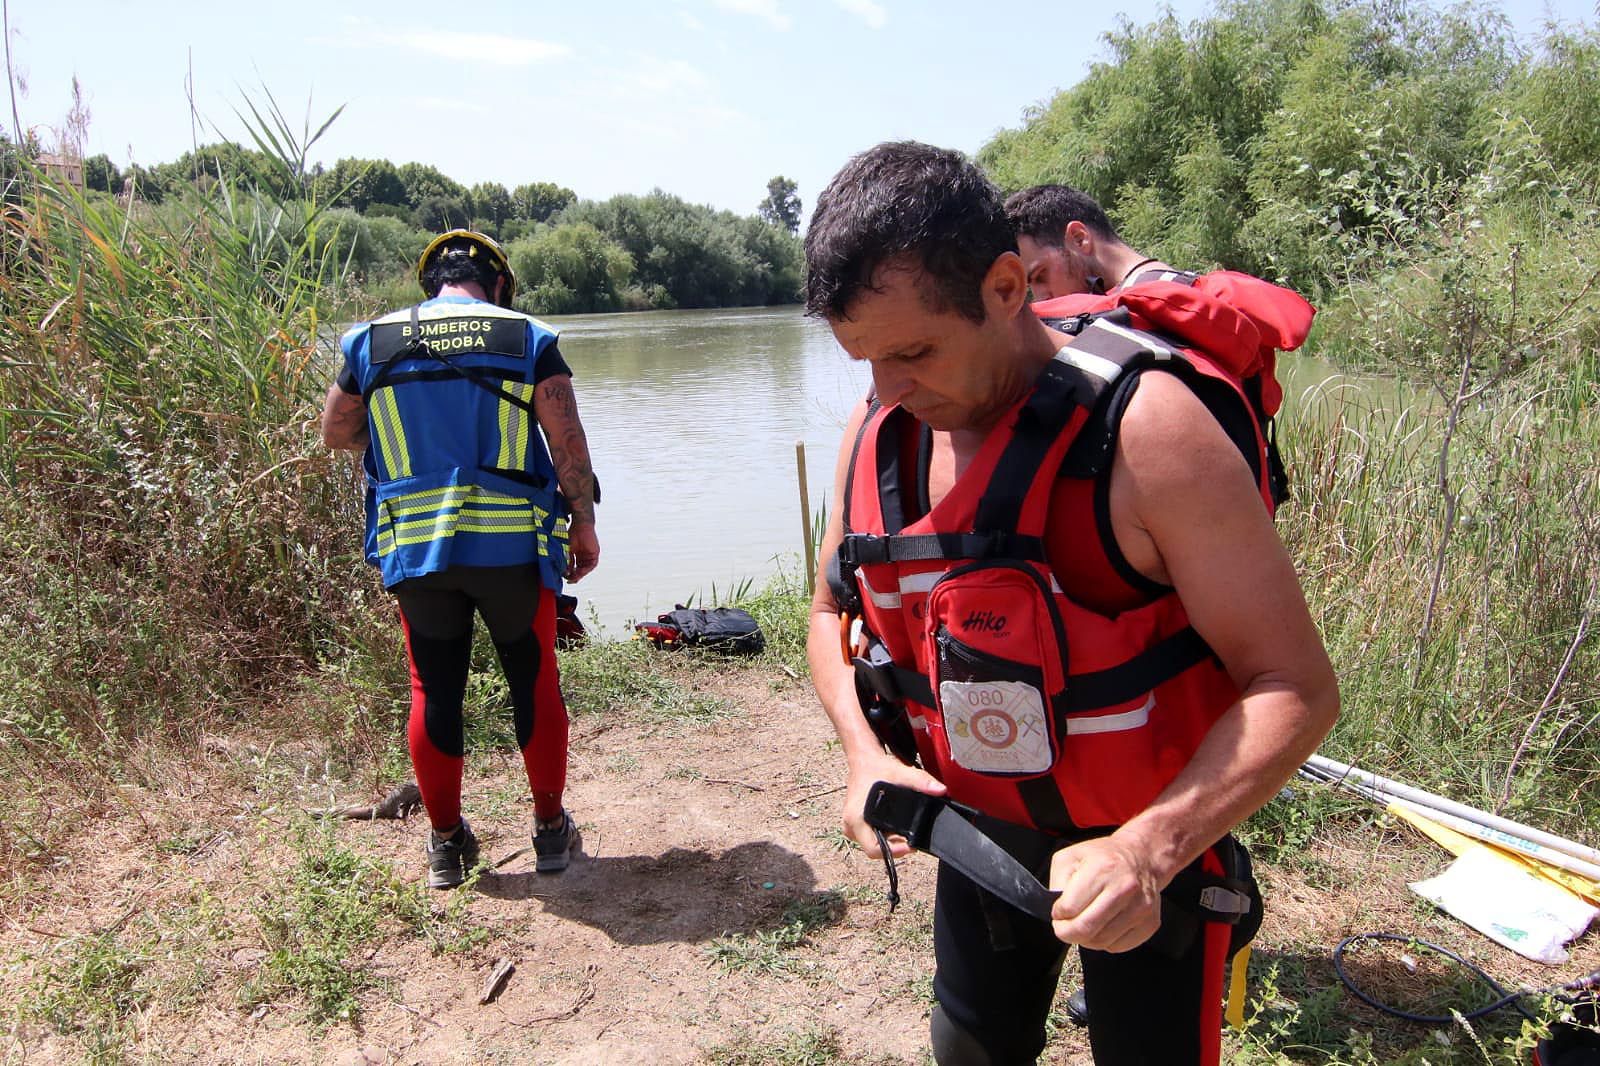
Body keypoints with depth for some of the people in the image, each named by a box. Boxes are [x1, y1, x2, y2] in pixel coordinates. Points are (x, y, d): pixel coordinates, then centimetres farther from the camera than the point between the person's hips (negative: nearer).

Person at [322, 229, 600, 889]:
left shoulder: (372, 341, 6)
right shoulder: (528, 338, -1)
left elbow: (335, 433, 16)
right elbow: (568, 441, -6)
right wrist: (582, 522, 3)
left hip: (413, 548, 2)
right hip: (511, 544, -1)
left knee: (434, 692, 13)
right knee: (535, 684, 12)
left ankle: (446, 842, 23)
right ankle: (550, 830, 22)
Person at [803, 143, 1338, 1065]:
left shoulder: (1142, 428, -26)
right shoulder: (878, 432, -8)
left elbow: (1297, 687, -24)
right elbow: (834, 611, 6)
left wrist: (1147, 850, -36)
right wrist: (863, 750, -12)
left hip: (1143, 852, -4)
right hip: (979, 832, 5)